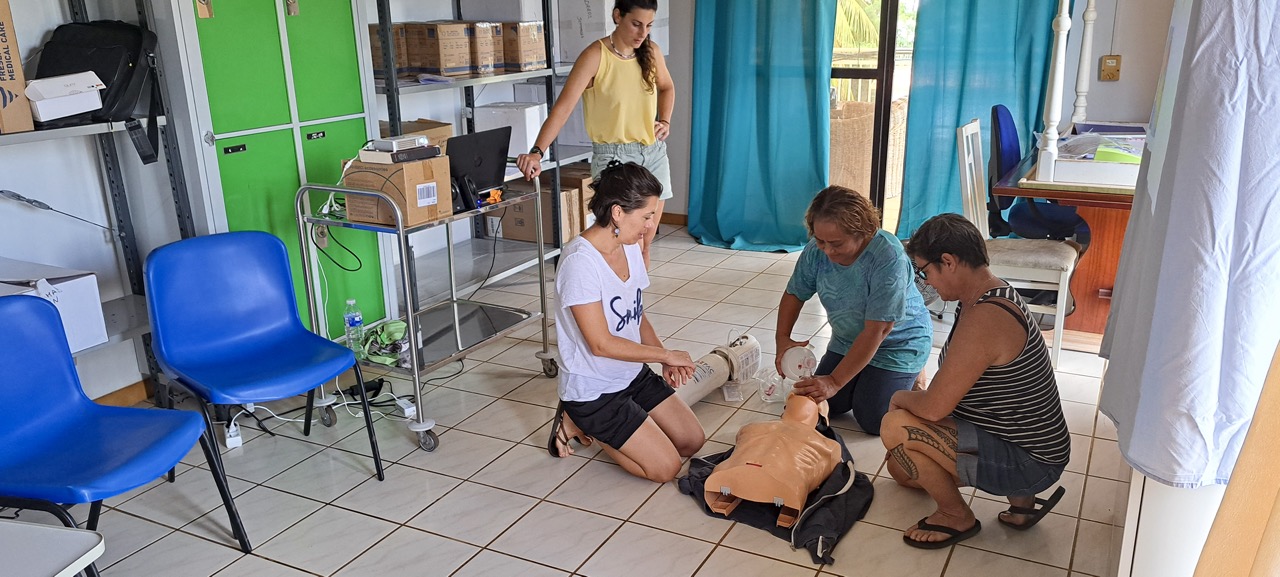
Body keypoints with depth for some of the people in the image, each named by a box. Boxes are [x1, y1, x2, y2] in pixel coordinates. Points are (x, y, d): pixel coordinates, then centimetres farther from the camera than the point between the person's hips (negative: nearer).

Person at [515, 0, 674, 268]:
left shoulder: (651, 52, 3)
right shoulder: (596, 56, -14)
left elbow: (667, 87, 24)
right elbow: (564, 105, -23)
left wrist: (665, 120, 6)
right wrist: (537, 152, -35)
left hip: (654, 153, 6)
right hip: (614, 155, -5)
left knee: (645, 243, 11)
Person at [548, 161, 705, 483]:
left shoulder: (630, 248, -1)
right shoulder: (580, 261, -27)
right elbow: (601, 344, -26)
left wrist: (664, 359, -7)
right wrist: (664, 354, -17)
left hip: (633, 375, 8)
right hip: (592, 391, -8)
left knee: (693, 441, 10)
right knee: (665, 467, -8)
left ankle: (597, 425, 19)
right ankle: (579, 424, 8)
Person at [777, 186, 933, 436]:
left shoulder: (888, 259, -35)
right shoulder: (817, 250, -18)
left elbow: (876, 332, -33)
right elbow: (794, 294, -3)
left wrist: (835, 381, -34)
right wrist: (783, 339, -21)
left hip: (898, 344, -5)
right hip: (848, 341, 5)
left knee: (872, 420, -10)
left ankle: (911, 378, 18)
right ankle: (864, 379, 26)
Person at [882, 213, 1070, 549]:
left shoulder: (984, 318, -30)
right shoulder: (995, 293, 4)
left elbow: (934, 407, -28)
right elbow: (951, 388, 14)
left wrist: (900, 398, -8)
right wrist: (914, 397, 2)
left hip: (1028, 463, -11)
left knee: (897, 427, -23)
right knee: (901, 468, 19)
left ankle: (957, 517, 1)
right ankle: (1019, 497, 16)